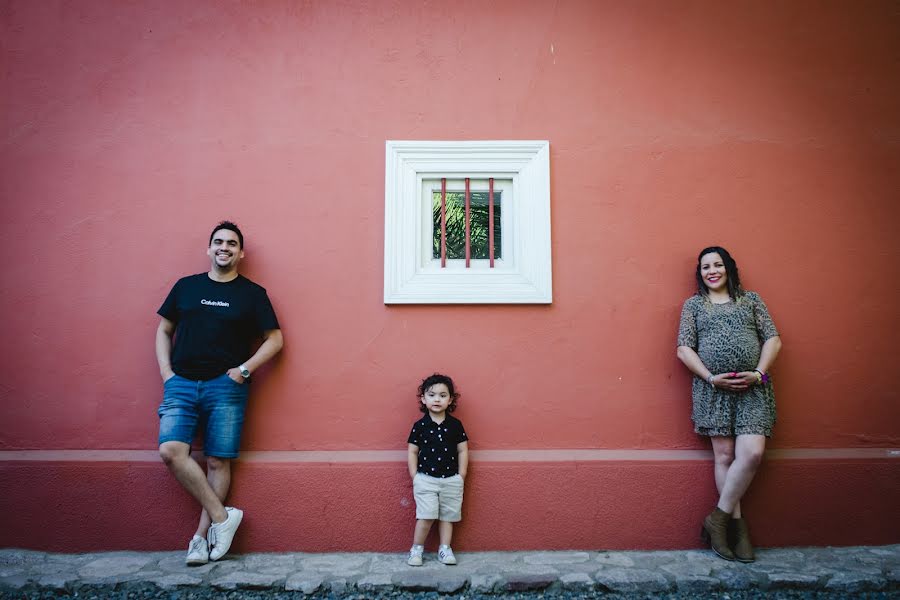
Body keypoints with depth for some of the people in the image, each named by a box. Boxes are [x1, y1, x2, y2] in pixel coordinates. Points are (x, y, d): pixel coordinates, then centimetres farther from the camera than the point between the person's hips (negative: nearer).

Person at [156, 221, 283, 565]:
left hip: (226, 387, -2)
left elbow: (275, 339, 5)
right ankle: (222, 516, -4)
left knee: (218, 462, -2)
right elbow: (163, 330, 17)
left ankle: (202, 536, 12)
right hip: (181, 383, 2)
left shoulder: (252, 294, 5)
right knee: (171, 451, -15)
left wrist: (245, 368, -7)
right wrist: (166, 372, 4)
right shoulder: (185, 286, 12)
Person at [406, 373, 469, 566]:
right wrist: (415, 477, -3)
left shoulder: (455, 425, -1)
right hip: (426, 479, -1)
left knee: (447, 516, 9)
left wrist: (461, 477, -1)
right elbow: (412, 452, 2)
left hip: (451, 480, 2)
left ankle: (445, 549, 21)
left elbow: (463, 451, 3)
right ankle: (416, 549, 11)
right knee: (426, 516, -5)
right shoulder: (419, 425, -3)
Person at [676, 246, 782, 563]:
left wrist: (759, 373, -8)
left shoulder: (751, 299, 13)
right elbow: (684, 349, 4)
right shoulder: (693, 304, 11)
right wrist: (711, 378, -9)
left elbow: (773, 339, 8)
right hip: (713, 389, 0)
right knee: (725, 456, -2)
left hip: (752, 388, 1)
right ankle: (737, 523, 11)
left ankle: (718, 518, 1)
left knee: (751, 453, -13)